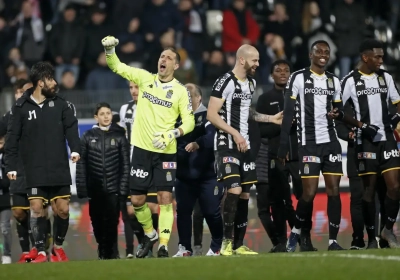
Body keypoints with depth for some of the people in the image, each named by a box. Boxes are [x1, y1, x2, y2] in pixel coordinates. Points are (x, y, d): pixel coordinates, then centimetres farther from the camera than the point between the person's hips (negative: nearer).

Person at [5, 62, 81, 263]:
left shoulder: (59, 104, 7)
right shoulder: (21, 107, 0)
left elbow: (71, 126, 0)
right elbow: (12, 138, 1)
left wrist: (75, 148, -17)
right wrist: (11, 165, -4)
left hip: (60, 169, 2)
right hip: (35, 170, -2)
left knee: (63, 209, 1)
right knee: (37, 208, -9)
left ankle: (58, 246, 22)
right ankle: (41, 252, -2)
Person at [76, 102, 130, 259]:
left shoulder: (119, 136, 5)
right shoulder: (88, 137, 6)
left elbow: (125, 164, 2)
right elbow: (81, 165, 3)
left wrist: (123, 188, -5)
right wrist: (81, 189, -3)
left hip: (113, 188, -1)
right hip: (94, 189, 1)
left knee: (111, 221, -6)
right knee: (97, 222, 5)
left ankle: (111, 251, 7)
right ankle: (102, 251, 21)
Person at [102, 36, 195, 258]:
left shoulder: (181, 91, -3)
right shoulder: (145, 78, 4)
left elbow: (189, 122, -3)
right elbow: (117, 67, 6)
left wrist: (172, 134, -20)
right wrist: (110, 49, -13)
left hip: (166, 152, -3)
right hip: (142, 148, 3)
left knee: (165, 198, -9)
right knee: (137, 200, 5)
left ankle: (163, 244, -5)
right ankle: (150, 234, 29)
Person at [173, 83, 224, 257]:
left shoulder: (207, 116, -5)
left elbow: (212, 136, -21)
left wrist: (198, 143, -37)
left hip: (207, 173, -4)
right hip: (184, 175, 5)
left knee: (211, 211, 0)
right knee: (183, 211, 6)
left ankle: (217, 246, 15)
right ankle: (184, 248, 15)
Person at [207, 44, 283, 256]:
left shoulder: (251, 83, 14)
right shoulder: (226, 82, -14)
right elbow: (211, 115, -17)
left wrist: (270, 118, 19)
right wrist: (234, 133, -23)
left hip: (244, 145, 9)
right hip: (227, 145, -9)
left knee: (245, 194, 7)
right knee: (234, 190, -19)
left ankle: (239, 245, 12)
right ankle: (227, 241, -11)